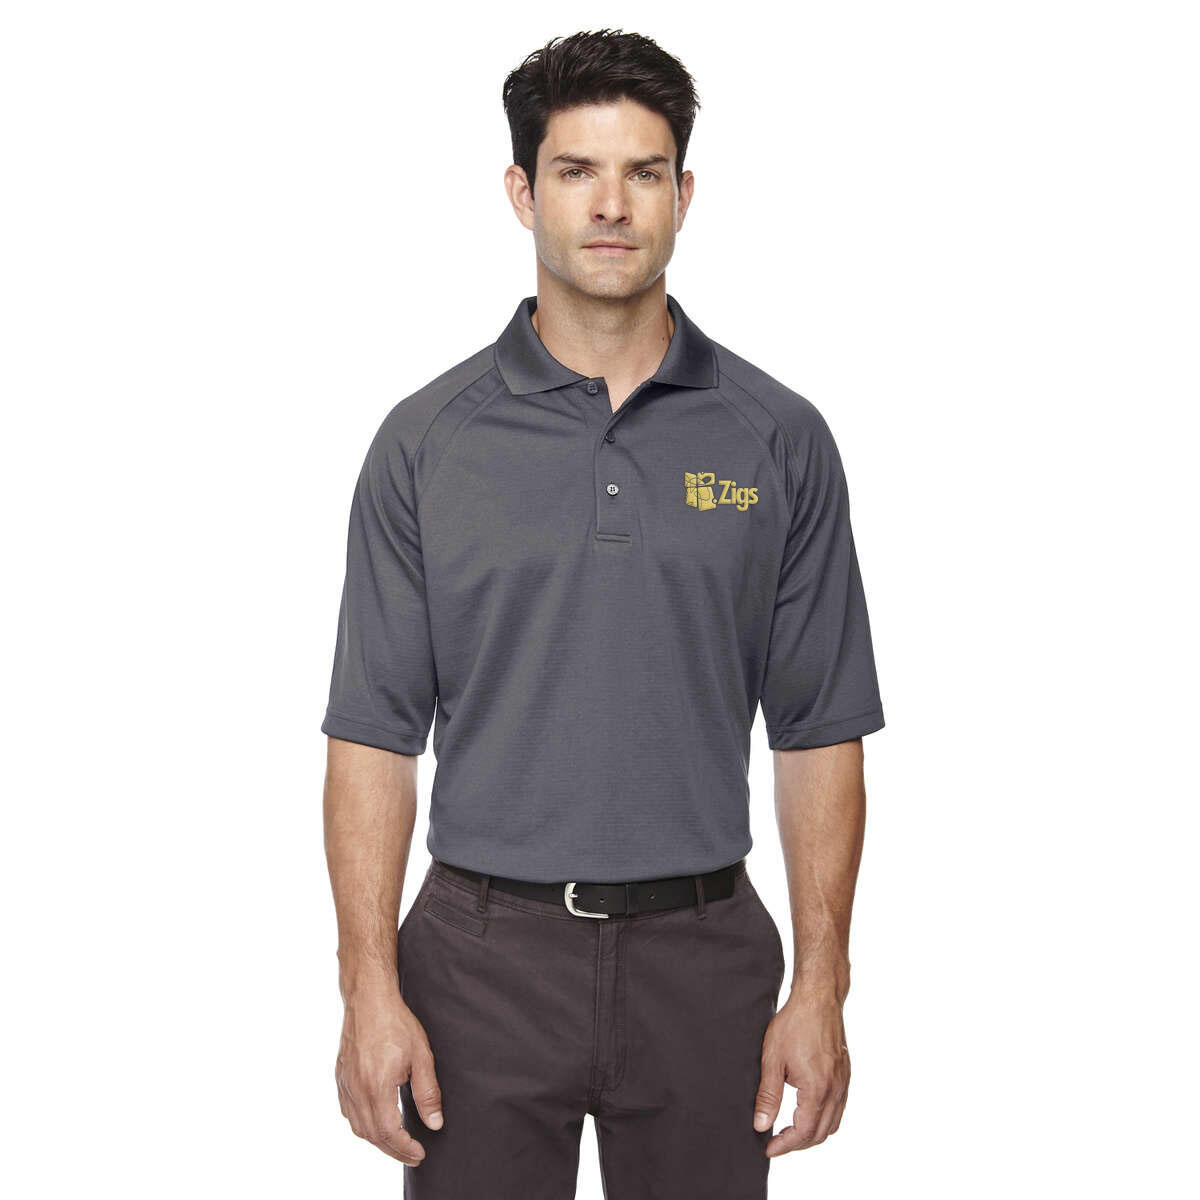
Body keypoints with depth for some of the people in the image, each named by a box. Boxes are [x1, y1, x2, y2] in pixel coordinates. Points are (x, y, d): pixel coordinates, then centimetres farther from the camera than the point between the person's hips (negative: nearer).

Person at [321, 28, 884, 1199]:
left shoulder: (779, 439, 0)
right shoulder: (427, 440, -2)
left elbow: (818, 736, 1)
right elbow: (375, 735, -2)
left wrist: (821, 985, -4)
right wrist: (370, 985, -9)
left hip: (702, 961, 1)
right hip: (484, 955, 0)